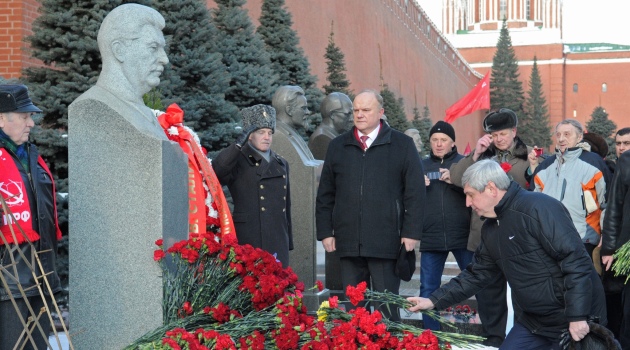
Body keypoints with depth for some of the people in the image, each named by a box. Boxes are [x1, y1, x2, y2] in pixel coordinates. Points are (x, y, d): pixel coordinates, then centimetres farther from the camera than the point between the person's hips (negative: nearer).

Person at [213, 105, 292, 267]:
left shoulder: (281, 164, 19)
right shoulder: (238, 162, 0)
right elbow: (215, 172, -23)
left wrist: (288, 242, 19)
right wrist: (238, 144, -27)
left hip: (278, 243, 6)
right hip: (248, 241, -5)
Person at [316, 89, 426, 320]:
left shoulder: (402, 145, 3)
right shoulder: (338, 147, 12)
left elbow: (415, 193, 0)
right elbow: (325, 195, 14)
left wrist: (411, 232, -6)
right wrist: (325, 231, 7)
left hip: (387, 241, -3)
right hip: (348, 242, 3)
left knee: (387, 306, 3)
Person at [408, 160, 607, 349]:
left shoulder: (538, 208, -20)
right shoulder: (491, 227, 9)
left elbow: (575, 260, -24)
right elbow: (477, 274, 16)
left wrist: (577, 316, -26)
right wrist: (434, 301, 9)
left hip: (575, 321, -8)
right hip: (534, 320, 8)